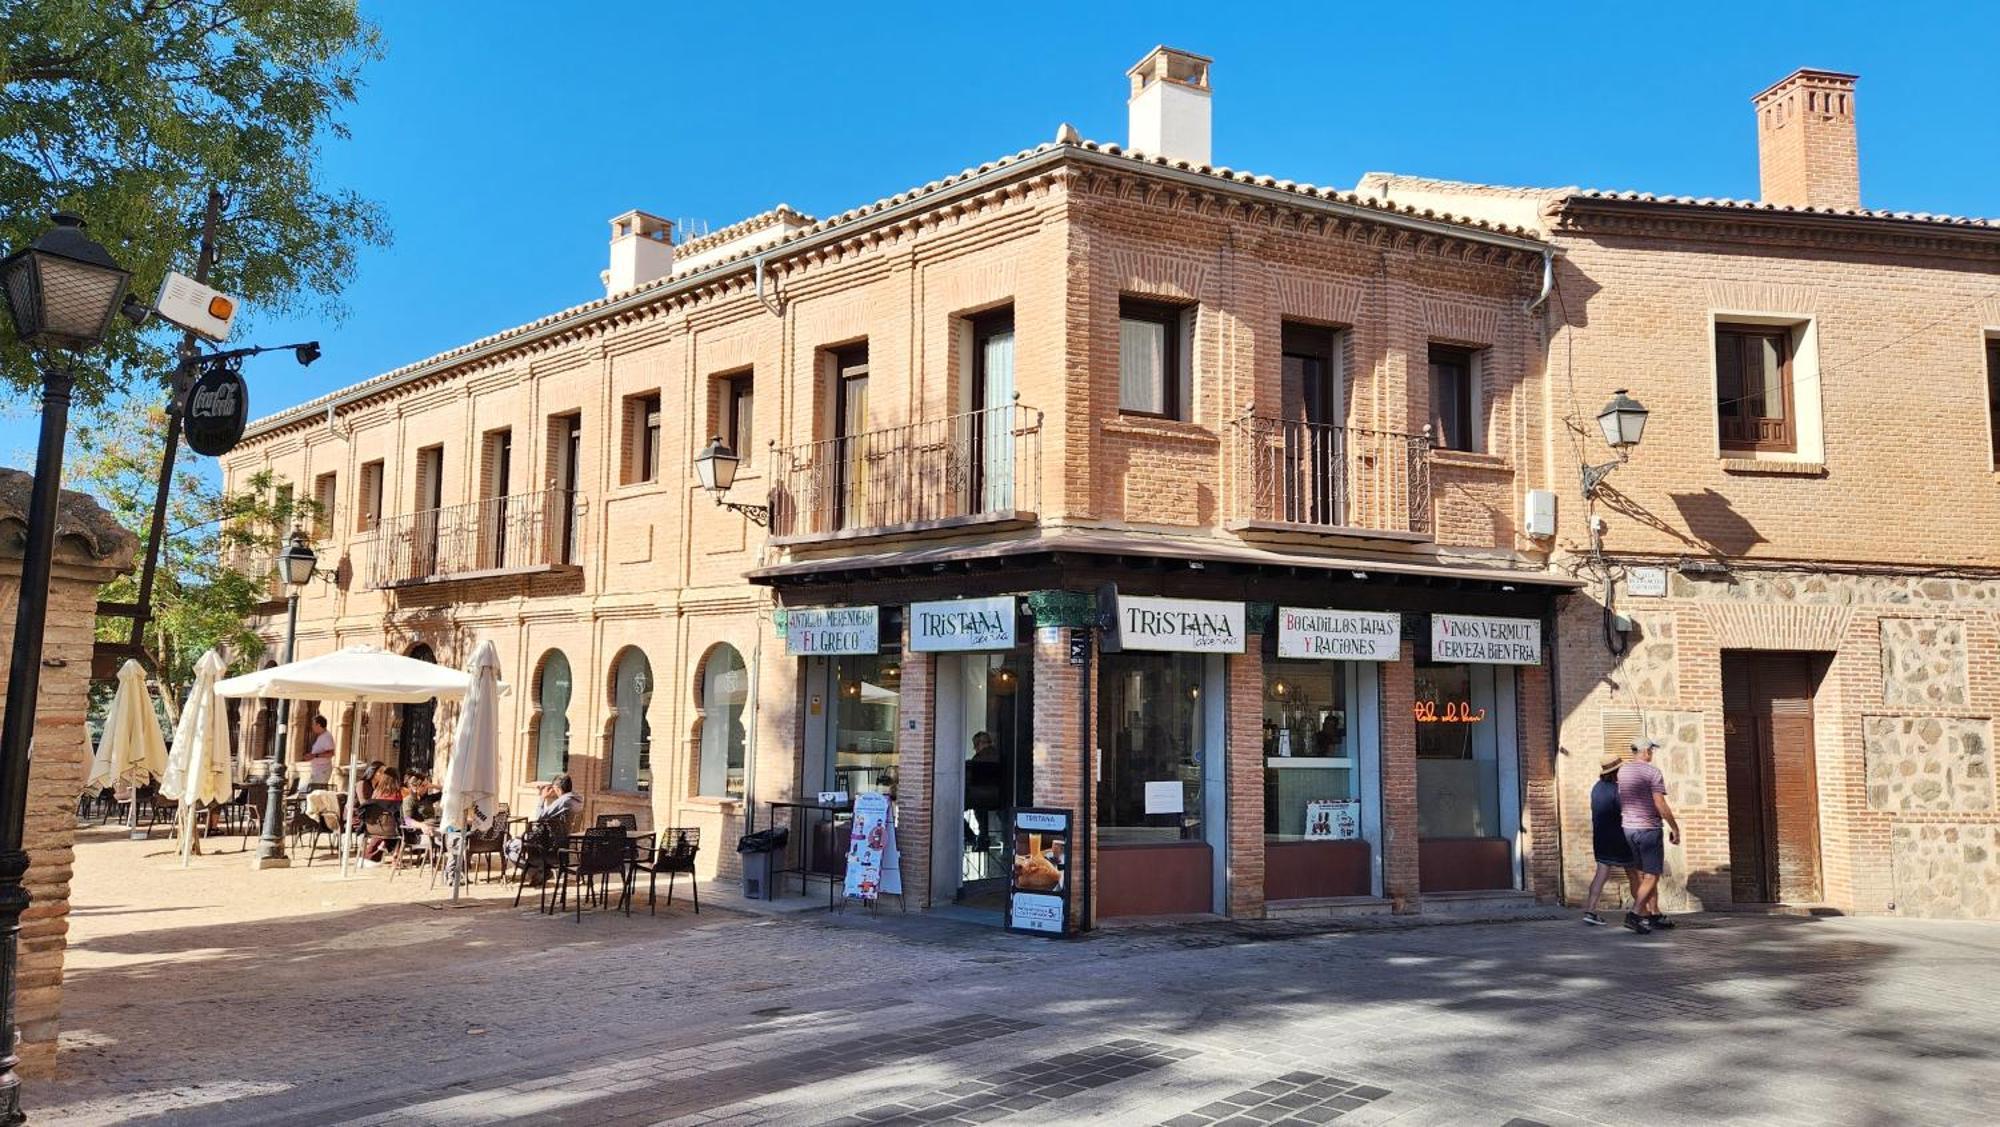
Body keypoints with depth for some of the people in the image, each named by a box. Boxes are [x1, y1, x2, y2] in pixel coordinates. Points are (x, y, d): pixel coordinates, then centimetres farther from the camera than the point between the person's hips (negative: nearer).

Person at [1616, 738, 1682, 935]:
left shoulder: (1622, 771, 9)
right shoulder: (1652, 772, -13)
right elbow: (1660, 805, -16)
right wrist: (1674, 828, -8)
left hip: (1628, 828, 7)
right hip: (1648, 829, -7)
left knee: (1644, 875, 15)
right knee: (1651, 877, -3)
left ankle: (1655, 915, 20)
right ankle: (1634, 914, -15)